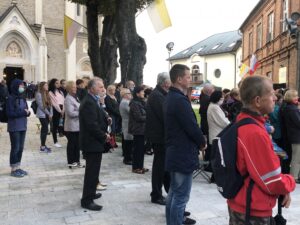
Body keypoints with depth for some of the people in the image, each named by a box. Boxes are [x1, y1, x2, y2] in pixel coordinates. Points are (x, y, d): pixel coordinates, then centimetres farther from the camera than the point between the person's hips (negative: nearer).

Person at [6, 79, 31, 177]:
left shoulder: (22, 98, 10)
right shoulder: (11, 98, -11)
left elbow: (26, 110, 15)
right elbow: (10, 113, -16)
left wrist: (27, 112, -7)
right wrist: (22, 112, -16)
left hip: (22, 127, 7)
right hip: (14, 128, -7)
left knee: (20, 148, 11)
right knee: (15, 148, -1)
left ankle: (18, 167, 22)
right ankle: (13, 169, 10)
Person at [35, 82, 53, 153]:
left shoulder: (47, 94, 12)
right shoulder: (39, 94, -9)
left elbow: (50, 104, 11)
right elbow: (41, 105, -12)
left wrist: (51, 114, 0)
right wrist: (48, 113, -9)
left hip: (48, 114, 7)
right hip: (42, 114, -7)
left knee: (44, 129, 11)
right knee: (45, 129, -9)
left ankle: (43, 145, 17)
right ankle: (42, 147, -3)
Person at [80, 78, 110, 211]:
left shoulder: (93, 101, 13)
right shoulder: (89, 102, -20)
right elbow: (92, 125, -26)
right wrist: (104, 136, -15)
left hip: (93, 141, 11)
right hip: (92, 142, -11)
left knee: (93, 170, 21)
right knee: (92, 171, -3)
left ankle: (90, 193, 36)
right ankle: (87, 200, 6)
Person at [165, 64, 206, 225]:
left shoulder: (172, 97, 11)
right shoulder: (180, 100, -21)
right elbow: (192, 127, -22)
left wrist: (198, 141, 8)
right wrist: (202, 142, -4)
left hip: (175, 152, 11)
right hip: (183, 154, -11)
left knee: (174, 192, 21)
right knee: (181, 196, -1)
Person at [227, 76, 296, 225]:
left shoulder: (240, 123, 1)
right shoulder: (255, 133, -28)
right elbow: (274, 183, -24)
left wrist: (283, 188, 4)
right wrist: (290, 182, -3)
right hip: (253, 211, -8)